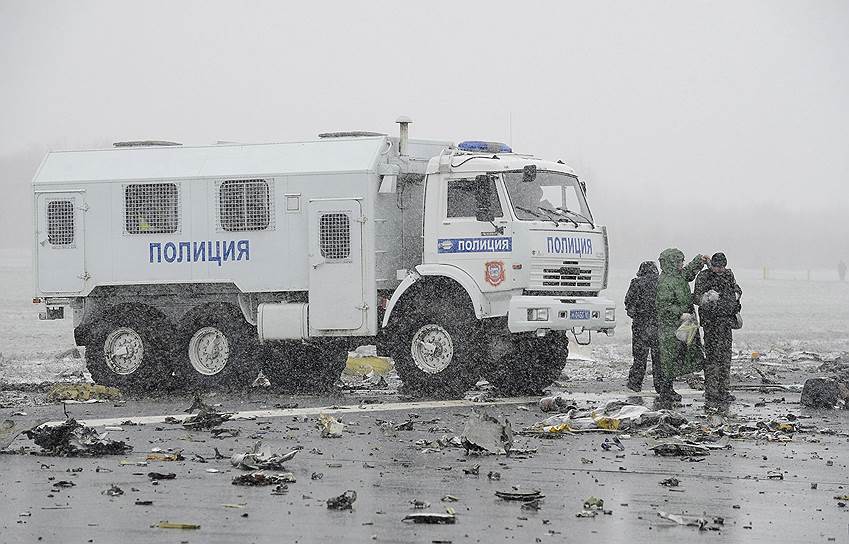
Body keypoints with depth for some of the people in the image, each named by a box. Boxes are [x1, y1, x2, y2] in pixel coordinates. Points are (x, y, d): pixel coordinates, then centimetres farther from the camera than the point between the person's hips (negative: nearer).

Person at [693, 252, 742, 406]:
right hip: (711, 320, -7)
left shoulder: (728, 274, 11)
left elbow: (736, 288, 27)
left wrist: (736, 294, 4)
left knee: (726, 356, 12)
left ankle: (723, 390, 22)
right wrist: (706, 298, -30)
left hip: (727, 319, 7)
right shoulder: (703, 277, -7)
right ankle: (711, 393, -9)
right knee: (713, 355, -10)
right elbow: (696, 298, -10)